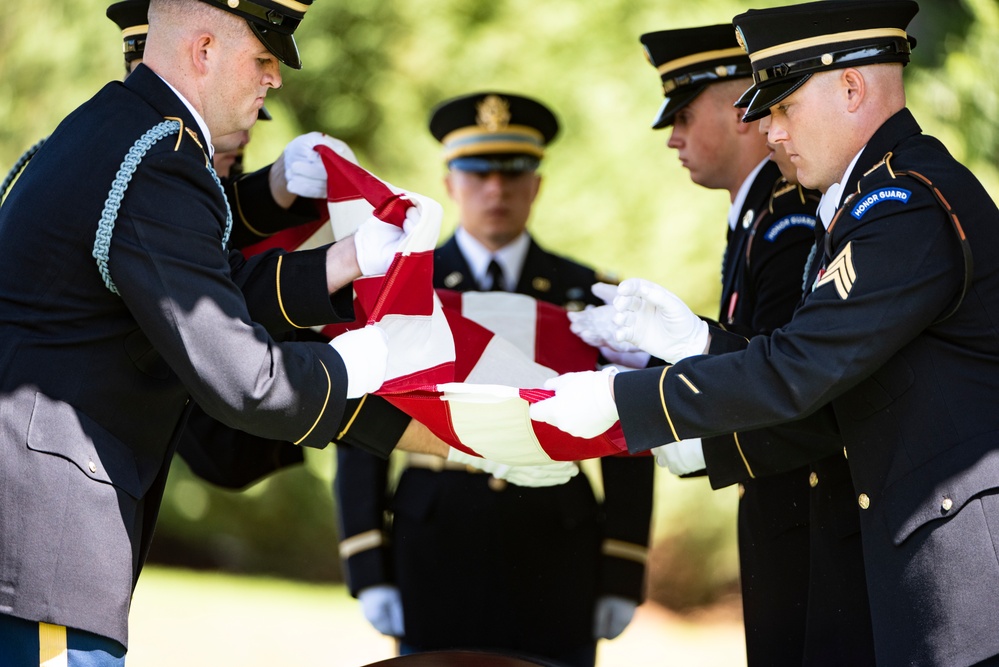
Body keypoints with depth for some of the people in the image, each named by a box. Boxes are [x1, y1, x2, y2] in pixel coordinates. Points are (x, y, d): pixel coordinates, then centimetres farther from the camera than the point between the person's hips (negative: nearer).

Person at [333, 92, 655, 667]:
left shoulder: (587, 296, 8)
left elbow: (627, 447, 7)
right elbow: (362, 434, 4)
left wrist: (622, 577, 1)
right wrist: (369, 573, -3)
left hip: (557, 569, 1)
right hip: (437, 560, 0)